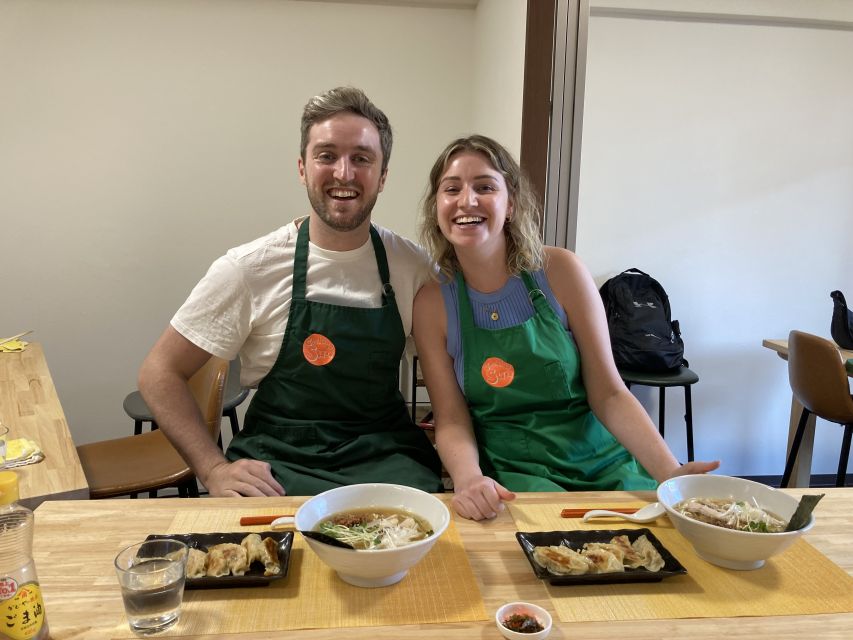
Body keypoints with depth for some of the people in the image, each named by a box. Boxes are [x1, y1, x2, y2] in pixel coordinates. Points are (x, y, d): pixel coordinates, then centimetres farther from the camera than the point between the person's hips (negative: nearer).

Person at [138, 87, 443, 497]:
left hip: (384, 458, 2)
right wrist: (215, 470, -12)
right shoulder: (250, 268, -7)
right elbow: (160, 373, -1)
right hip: (278, 459, -1)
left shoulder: (413, 267, 0)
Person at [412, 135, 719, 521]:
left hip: (600, 463, 2)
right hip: (510, 475, -1)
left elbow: (608, 394, -5)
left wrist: (670, 472, -18)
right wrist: (468, 478, -25)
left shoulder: (559, 271, -6)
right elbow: (452, 420, -4)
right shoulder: (433, 302, -5)